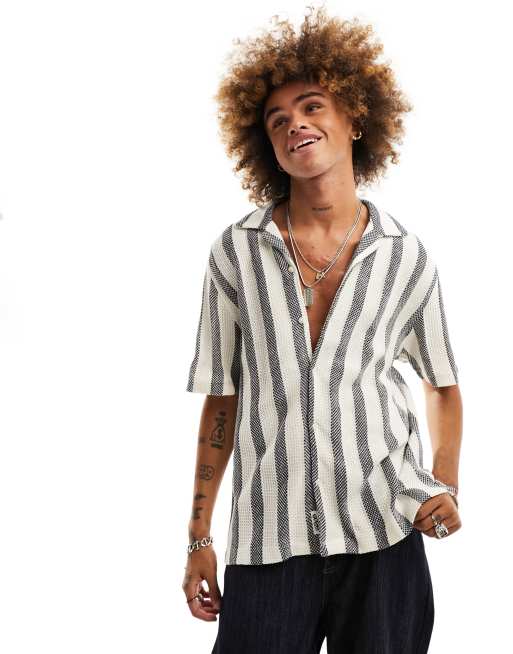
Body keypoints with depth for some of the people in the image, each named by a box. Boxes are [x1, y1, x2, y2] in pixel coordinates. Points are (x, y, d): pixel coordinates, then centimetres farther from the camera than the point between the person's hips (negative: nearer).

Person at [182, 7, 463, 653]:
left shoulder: (405, 256, 2)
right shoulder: (237, 251, 1)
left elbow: (442, 384, 15)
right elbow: (221, 399, 6)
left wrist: (444, 484, -1)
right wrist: (200, 538, 6)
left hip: (383, 533, 1)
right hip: (266, 541, 0)